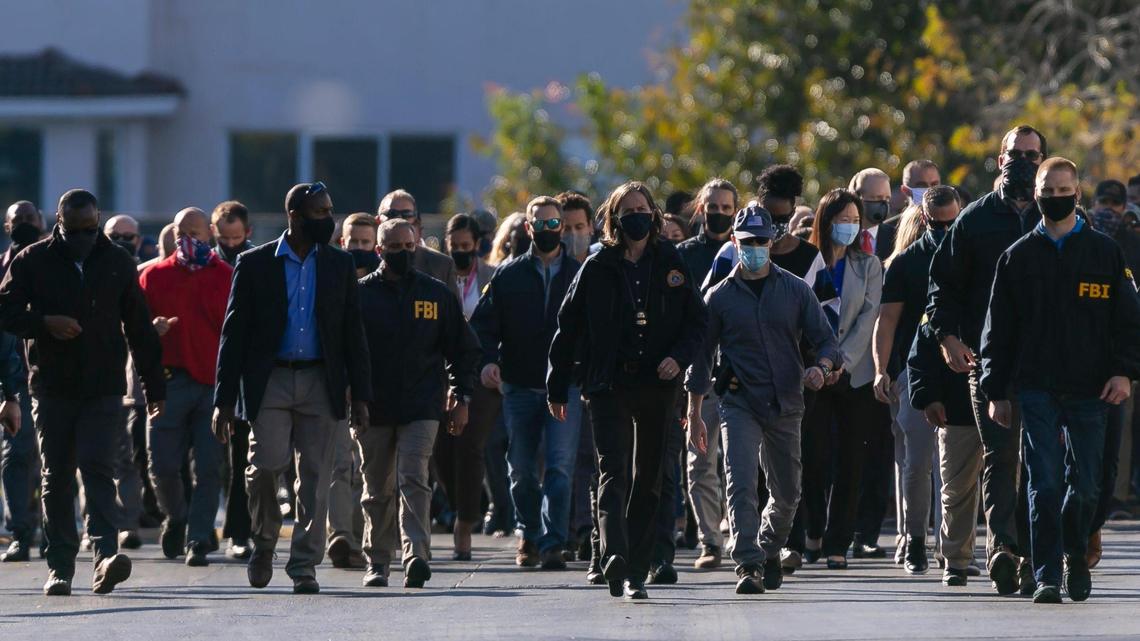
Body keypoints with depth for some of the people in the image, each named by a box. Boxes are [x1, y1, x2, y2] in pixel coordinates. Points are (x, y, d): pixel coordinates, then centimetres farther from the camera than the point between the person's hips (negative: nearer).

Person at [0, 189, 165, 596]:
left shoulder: (117, 264, 8)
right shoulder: (33, 262, 4)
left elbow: (139, 329, 11)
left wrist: (155, 387, 10)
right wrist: (45, 323, -18)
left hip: (104, 389, -1)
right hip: (52, 389, 1)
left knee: (97, 468, -14)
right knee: (56, 477, 4)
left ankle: (106, 554, -25)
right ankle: (60, 566, 8)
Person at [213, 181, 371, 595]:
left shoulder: (339, 265, 10)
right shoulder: (255, 264, 3)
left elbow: (353, 333, 12)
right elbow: (234, 333, 2)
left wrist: (360, 394, 4)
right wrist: (224, 400, -3)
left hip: (321, 385, 2)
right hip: (270, 379, -2)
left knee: (315, 479, -1)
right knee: (267, 462, -16)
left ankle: (304, 566, 4)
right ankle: (264, 541, 9)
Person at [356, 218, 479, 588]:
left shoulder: (436, 294, 7)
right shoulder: (362, 294, 4)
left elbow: (463, 349, 14)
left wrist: (461, 398, 8)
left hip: (422, 408, -1)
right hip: (374, 409, 1)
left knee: (413, 481, -15)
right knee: (378, 490, 7)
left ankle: (416, 556, -24)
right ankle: (377, 562, 17)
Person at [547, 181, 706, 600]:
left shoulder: (671, 267, 7)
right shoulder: (597, 270, 2)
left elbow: (696, 322, 11)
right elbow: (567, 329, 5)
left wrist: (679, 357, -9)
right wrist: (557, 388, 4)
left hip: (658, 387, 3)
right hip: (609, 387, -3)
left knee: (648, 480, 7)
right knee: (613, 474, -15)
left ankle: (636, 570, 14)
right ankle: (617, 566, -29)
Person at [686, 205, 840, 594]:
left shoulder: (795, 291, 7)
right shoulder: (720, 297, 4)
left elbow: (826, 339, 6)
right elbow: (701, 358, 7)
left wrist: (821, 367, -18)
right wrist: (694, 415, 5)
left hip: (785, 403, 2)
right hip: (739, 402, -2)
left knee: (787, 493, 13)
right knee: (741, 485, -18)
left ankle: (769, 551, 38)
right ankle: (748, 566, -22)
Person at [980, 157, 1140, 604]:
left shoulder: (1104, 252, 6)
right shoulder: (1019, 257, 7)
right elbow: (999, 328, 10)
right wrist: (996, 392, 5)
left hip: (1089, 390, 0)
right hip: (1036, 390, 0)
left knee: (1085, 485, 5)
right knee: (1044, 486, -8)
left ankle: (1075, 555, 32)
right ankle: (1047, 577, -6)